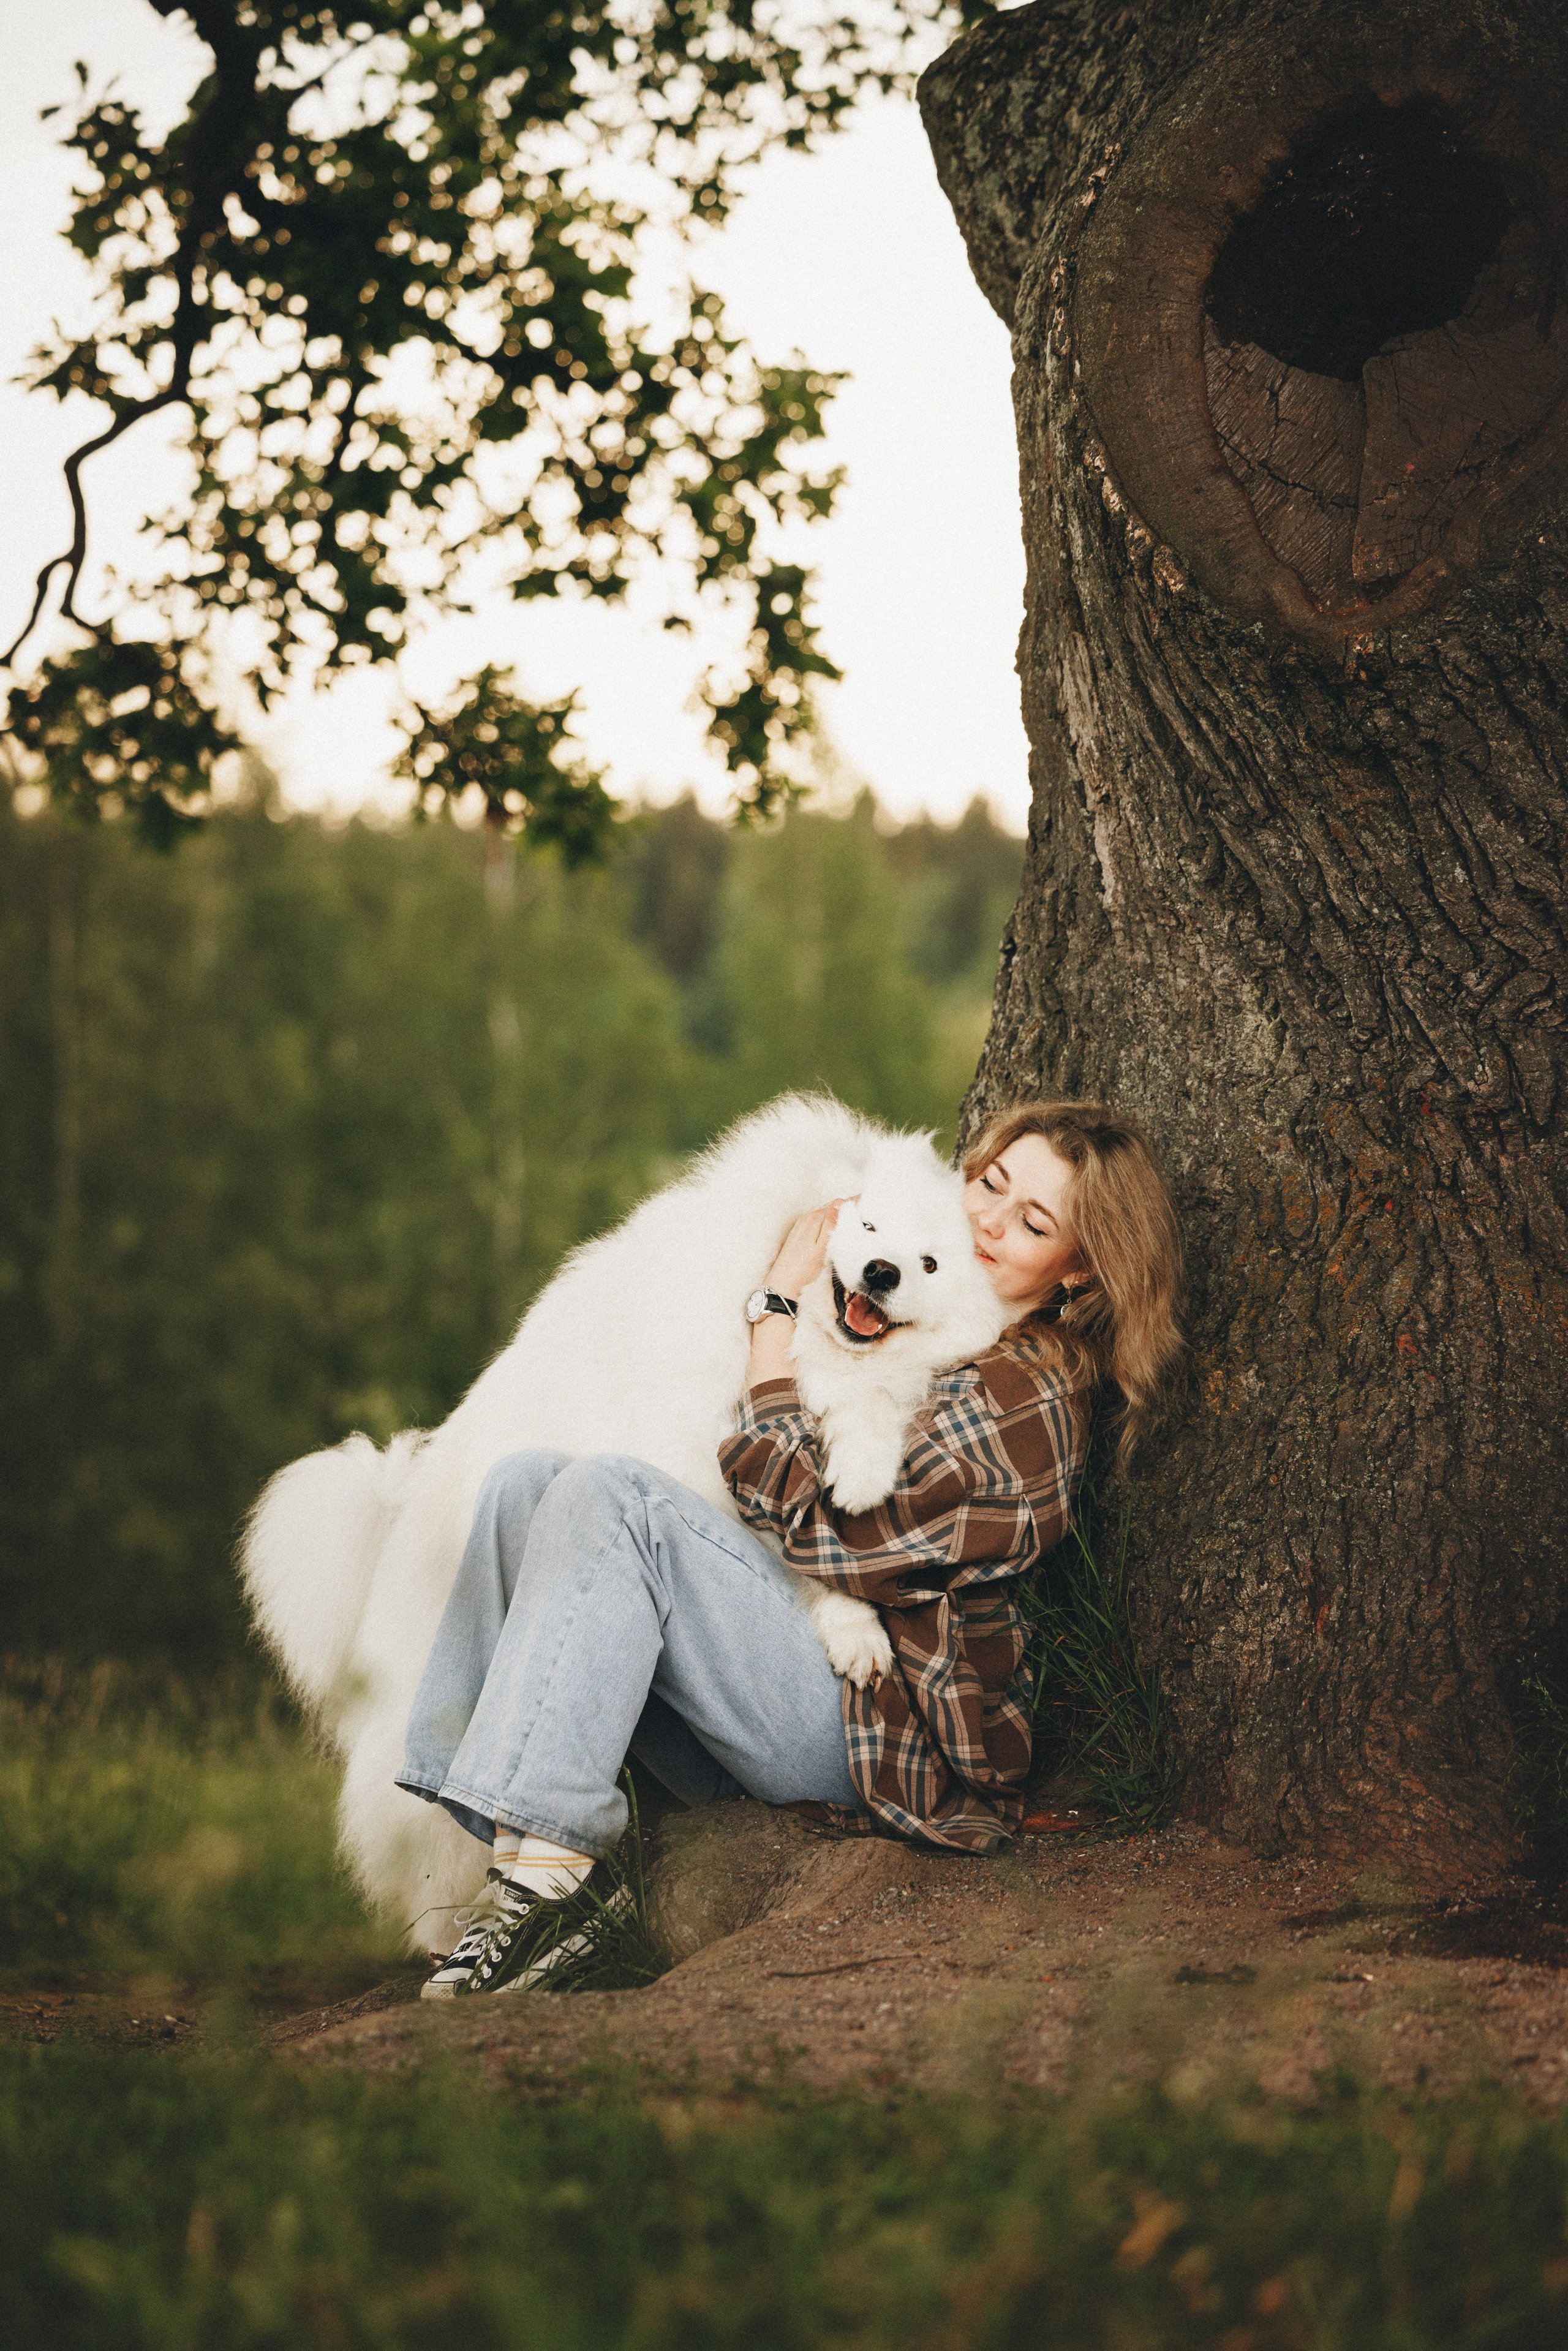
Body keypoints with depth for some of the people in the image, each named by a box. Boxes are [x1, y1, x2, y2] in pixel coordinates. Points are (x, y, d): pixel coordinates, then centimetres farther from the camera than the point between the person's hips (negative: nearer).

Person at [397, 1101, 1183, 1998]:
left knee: (608, 1495, -25)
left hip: (886, 1727, -9)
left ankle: (548, 1861, -29)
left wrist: (779, 1311, -10)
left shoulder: (1028, 1397, -11)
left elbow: (806, 1514, -17)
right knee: (527, 1479, -9)